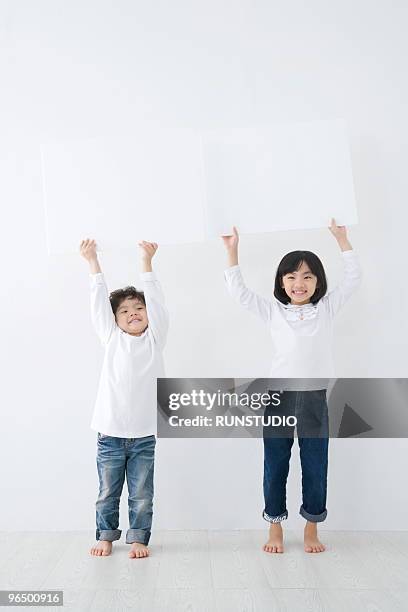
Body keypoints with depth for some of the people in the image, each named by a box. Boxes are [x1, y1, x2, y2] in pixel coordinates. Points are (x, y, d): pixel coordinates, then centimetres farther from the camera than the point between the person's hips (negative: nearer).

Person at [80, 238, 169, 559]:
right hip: (110, 433, 1)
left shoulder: (154, 338, 2)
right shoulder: (112, 338, 4)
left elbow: (156, 300, -6)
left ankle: (138, 538, 28)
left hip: (144, 434, 0)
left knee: (142, 495, 10)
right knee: (108, 492, 15)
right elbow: (99, 301, -1)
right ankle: (106, 536, 34)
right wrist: (93, 261, -4)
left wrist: (147, 262, -13)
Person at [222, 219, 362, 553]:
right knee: (275, 467, 9)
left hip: (315, 399, 1)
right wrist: (232, 251, -4)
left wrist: (342, 239, 2)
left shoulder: (326, 308, 5)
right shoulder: (273, 311, 4)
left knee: (315, 468, 10)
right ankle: (275, 528, 27)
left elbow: (353, 278, 3)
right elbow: (240, 291, 0)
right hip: (279, 398, 0)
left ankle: (312, 529, 29)